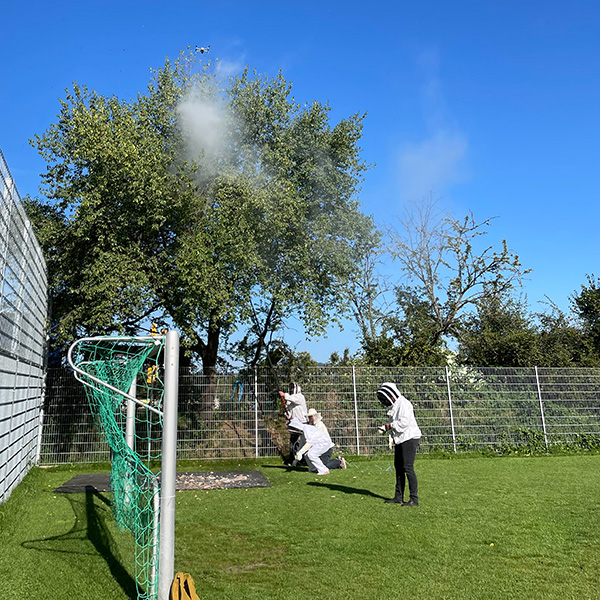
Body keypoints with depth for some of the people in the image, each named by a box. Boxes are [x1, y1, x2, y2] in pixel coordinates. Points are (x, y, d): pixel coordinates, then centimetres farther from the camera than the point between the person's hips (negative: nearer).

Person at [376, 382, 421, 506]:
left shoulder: (403, 404, -15)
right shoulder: (393, 406, 16)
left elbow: (403, 423, -24)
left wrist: (389, 425, -12)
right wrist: (385, 428, 3)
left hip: (410, 439, -10)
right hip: (400, 440, 10)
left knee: (408, 468, -11)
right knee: (398, 467, 13)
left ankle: (414, 499, -6)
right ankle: (398, 497, 22)